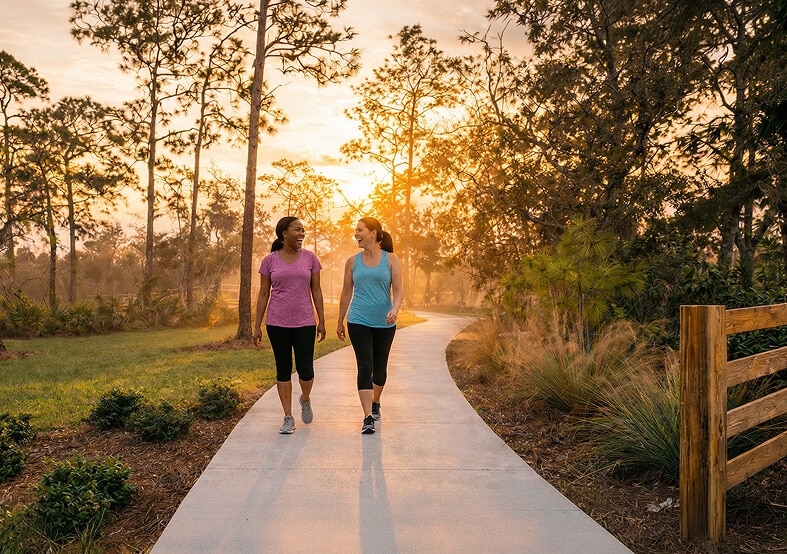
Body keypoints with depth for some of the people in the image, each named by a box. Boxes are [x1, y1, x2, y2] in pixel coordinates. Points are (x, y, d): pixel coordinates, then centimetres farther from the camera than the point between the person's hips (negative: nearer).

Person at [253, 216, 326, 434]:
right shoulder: (269, 260, 1)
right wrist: (257, 326, 1)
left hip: (304, 323, 0)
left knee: (305, 370, -4)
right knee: (283, 369, 6)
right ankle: (288, 418, 17)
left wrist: (322, 321, 3)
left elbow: (316, 291, 5)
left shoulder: (309, 258, 3)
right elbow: (263, 294, 3)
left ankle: (305, 399, 29)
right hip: (277, 323, 0)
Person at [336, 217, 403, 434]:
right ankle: (368, 418, -12)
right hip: (358, 321, 0)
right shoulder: (352, 261, 5)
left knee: (380, 367, 14)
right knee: (364, 367, -11)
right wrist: (340, 322, 16)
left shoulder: (391, 259, 0)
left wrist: (395, 310, -24)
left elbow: (398, 291, -4)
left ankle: (375, 403, 39)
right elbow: (346, 293, 12)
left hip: (385, 323, 0)